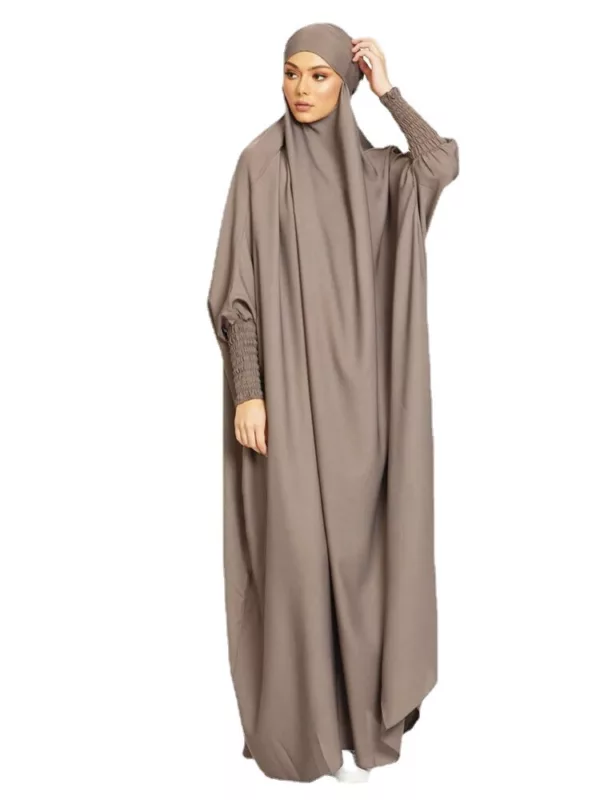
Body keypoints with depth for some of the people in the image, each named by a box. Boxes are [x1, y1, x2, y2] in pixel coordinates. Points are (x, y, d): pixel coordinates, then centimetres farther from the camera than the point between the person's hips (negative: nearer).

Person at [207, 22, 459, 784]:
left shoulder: (372, 165, 10)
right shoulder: (259, 162, -2)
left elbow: (445, 163, -11)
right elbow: (238, 289, -7)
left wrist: (387, 89, -4)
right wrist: (247, 390, -14)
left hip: (355, 379, 4)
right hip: (287, 377, -4)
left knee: (353, 536, 10)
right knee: (293, 540, -2)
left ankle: (356, 698, 27)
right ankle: (293, 721, 13)